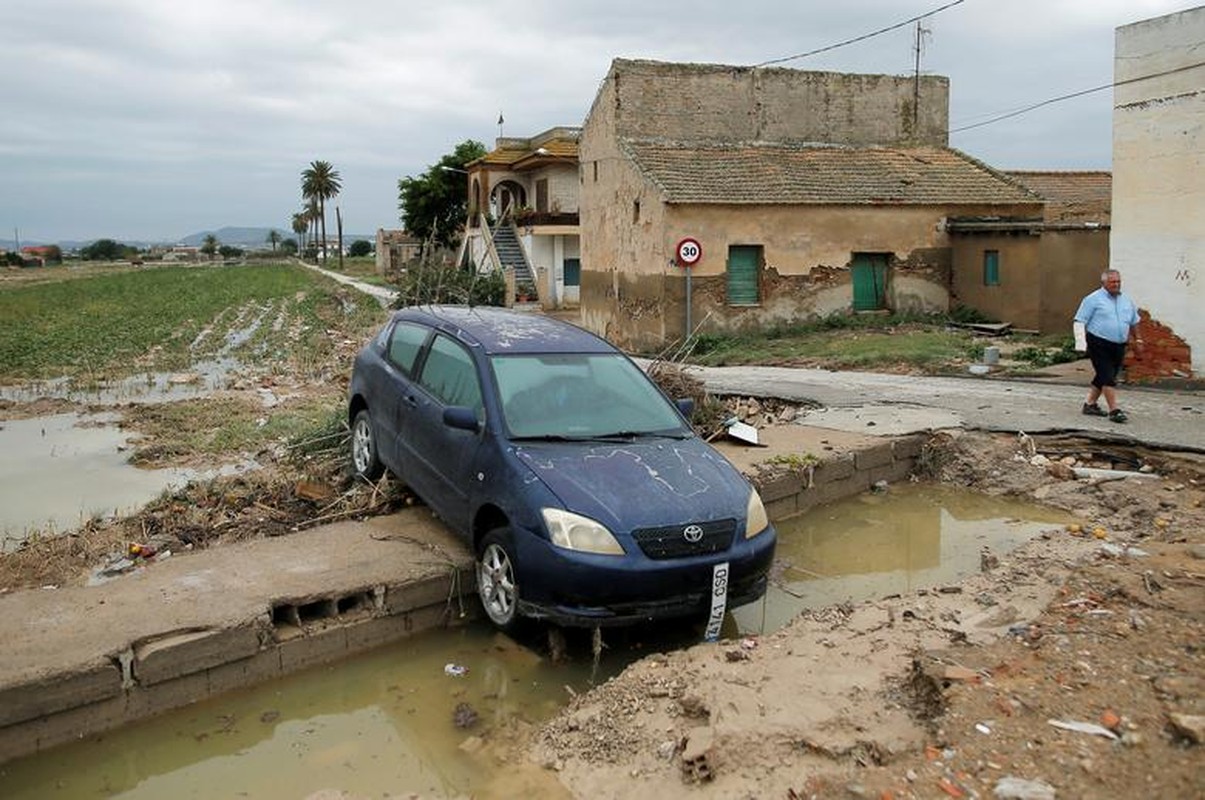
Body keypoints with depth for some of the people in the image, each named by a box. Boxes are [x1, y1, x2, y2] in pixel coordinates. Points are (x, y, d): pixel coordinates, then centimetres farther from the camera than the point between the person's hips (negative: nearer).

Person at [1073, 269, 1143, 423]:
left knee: (1103, 377, 12)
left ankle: (1090, 404, 24)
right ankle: (1114, 410, -12)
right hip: (1099, 345, -6)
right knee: (1107, 377, -11)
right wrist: (1081, 342, -17)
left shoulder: (1127, 301, 14)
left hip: (1119, 347, 6)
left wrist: (1137, 340, 31)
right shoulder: (1094, 299, -5)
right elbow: (1080, 321, -8)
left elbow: (1134, 322, 28)